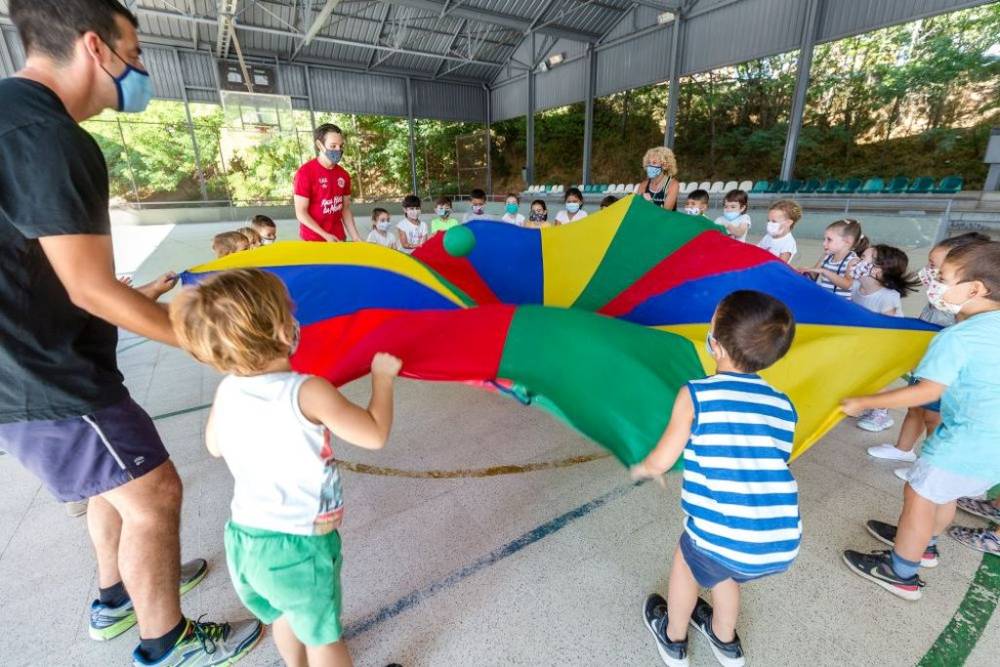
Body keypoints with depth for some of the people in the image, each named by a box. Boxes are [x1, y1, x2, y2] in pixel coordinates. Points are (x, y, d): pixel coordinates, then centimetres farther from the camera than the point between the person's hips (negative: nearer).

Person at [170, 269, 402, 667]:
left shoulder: (226, 392, -7)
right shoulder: (308, 392, -26)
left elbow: (214, 447, 11)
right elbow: (375, 436, -19)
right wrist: (382, 377, -8)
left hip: (242, 539, 7)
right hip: (298, 546, -6)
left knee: (283, 617, 33)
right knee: (322, 635, 20)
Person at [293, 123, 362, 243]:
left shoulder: (344, 175, 5)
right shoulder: (305, 172, -12)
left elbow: (345, 209, 10)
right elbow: (301, 213, -13)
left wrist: (356, 237, 0)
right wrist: (326, 236, -18)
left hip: (338, 239, 5)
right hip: (313, 241, -5)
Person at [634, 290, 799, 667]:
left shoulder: (696, 395, -10)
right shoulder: (784, 407, 4)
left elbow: (660, 463, -7)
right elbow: (771, 468, 12)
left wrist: (640, 469, 16)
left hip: (724, 541, -4)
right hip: (783, 548, 5)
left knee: (687, 561, 29)